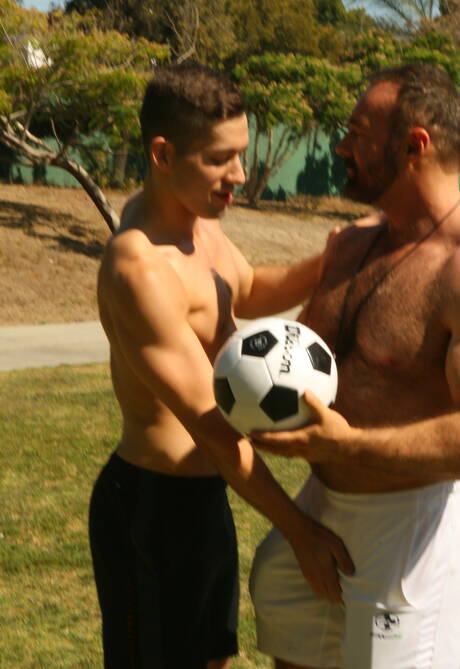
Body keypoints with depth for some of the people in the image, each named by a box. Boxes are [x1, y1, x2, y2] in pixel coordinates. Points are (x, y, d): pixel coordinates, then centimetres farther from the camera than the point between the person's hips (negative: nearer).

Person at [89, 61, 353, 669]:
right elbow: (209, 423, -26)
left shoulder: (193, 214, 1)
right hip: (154, 504, -9)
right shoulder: (141, 269, -28)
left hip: (201, 489, 10)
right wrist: (300, 531, -21)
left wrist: (325, 266, -1)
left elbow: (249, 294, 19)